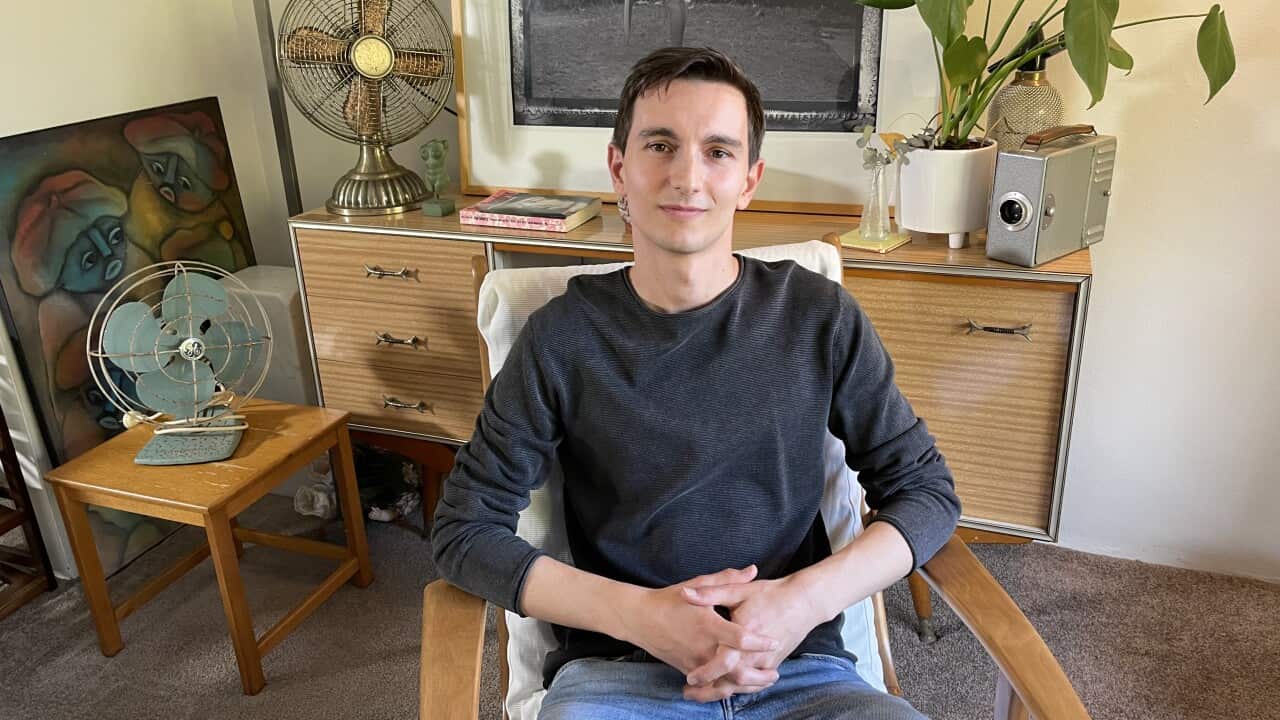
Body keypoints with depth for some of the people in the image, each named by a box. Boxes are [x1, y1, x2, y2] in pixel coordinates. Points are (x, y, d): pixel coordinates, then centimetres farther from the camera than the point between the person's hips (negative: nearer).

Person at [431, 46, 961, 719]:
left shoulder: (819, 317, 0)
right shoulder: (562, 337, -3)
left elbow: (927, 489, 4)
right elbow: (464, 529, -2)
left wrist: (806, 599, -13)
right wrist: (636, 612, -15)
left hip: (798, 666, 2)